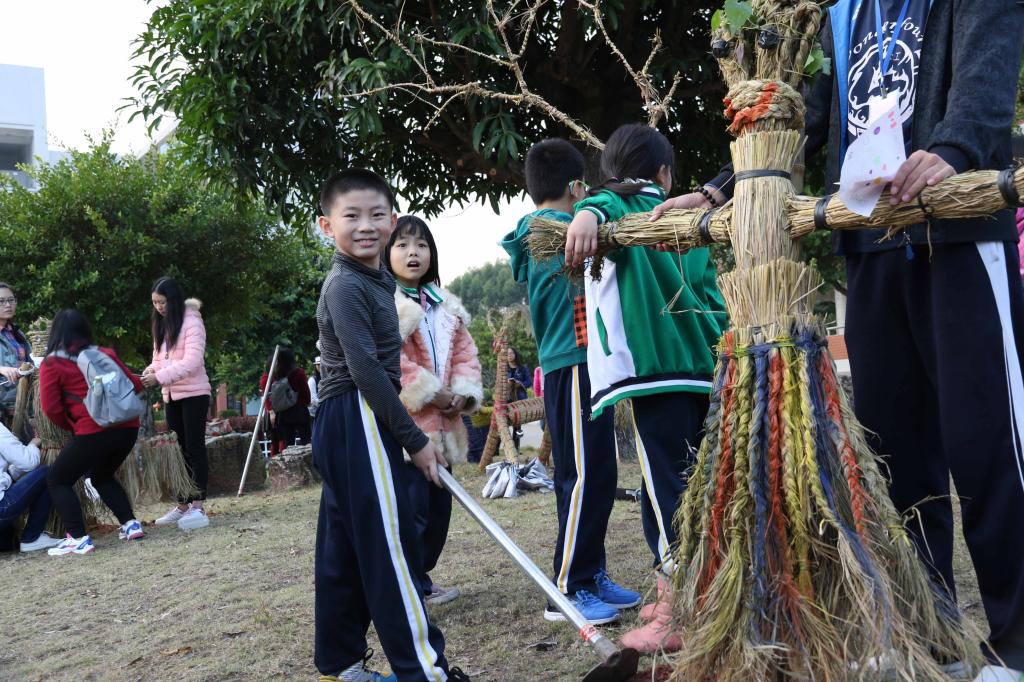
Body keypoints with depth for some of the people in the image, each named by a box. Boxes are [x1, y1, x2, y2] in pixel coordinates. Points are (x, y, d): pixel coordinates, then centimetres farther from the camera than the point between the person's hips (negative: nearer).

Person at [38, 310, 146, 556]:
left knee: (57, 481, 13)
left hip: (93, 432, -5)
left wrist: (71, 426, 15)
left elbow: (51, 408, -2)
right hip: (127, 427, 6)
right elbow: (134, 385, 16)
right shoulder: (105, 354, 13)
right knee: (102, 476, 29)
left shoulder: (52, 363, 3)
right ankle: (131, 524, 18)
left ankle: (79, 539, 0)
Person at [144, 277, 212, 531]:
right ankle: (183, 506, 16)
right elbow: (160, 357, 16)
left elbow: (192, 361, -20)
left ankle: (198, 507, -8)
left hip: (194, 393, -7)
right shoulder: (161, 324, 13)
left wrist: (160, 377, -26)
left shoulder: (191, 321, -11)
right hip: (171, 395, 7)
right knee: (179, 450, 10)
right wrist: (150, 371, -6)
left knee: (195, 448, -8)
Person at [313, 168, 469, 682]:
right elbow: (365, 371, -20)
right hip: (357, 423, -10)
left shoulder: (374, 281, 18)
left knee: (345, 550, 13)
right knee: (389, 546, -7)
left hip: (352, 426, 10)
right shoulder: (345, 286, -13)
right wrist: (415, 440, -17)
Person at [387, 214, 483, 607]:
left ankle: (421, 577, 28)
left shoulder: (447, 306, 17)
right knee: (412, 511, -9)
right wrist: (432, 395, -16)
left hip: (442, 425, 8)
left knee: (439, 508, 14)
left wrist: (462, 393, -3)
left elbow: (465, 354, 15)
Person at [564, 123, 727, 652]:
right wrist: (719, 352, 23)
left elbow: (604, 205, -22)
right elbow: (712, 297, 18)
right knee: (687, 483, 14)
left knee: (666, 487, -5)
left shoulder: (619, 208, 4)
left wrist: (588, 215, -43)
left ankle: (678, 617, -1)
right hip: (700, 367, 6)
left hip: (654, 367, -6)